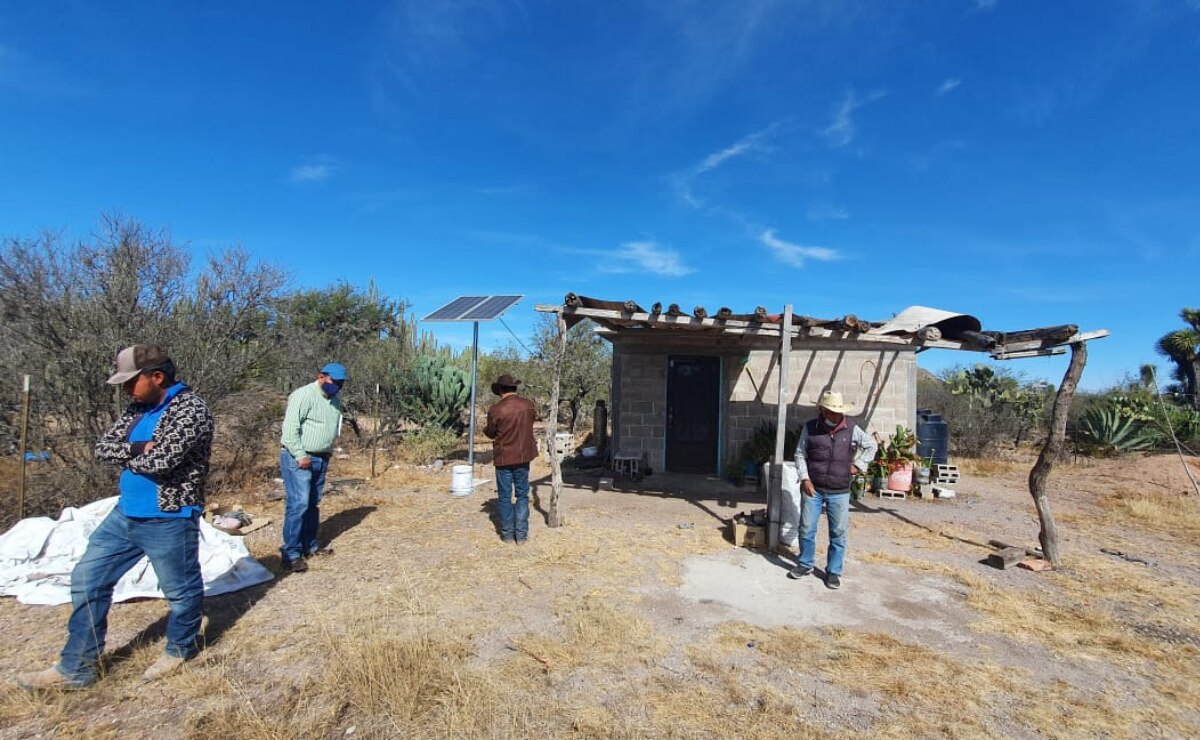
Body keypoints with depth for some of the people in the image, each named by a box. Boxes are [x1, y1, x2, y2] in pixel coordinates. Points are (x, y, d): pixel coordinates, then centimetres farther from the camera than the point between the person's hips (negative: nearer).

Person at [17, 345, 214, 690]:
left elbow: (160, 461, -27)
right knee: (87, 580, 13)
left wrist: (126, 456, -6)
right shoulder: (139, 407, 9)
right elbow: (103, 447, 5)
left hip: (168, 520, -9)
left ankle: (179, 651, 32)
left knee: (180, 589, 7)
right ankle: (77, 667, 28)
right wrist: (138, 449, -15)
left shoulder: (190, 410, -19)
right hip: (125, 513, 9)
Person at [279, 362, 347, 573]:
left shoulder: (335, 400, 12)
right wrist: (300, 456, -19)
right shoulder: (304, 395, -14)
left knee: (313, 504, 14)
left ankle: (309, 545, 25)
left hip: (321, 459, 8)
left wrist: (327, 454, 13)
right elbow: (290, 427, -19)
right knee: (298, 504, -10)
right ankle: (291, 554, -4)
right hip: (298, 459, -8)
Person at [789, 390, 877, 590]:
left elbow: (871, 446, 14)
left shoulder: (851, 428, -1)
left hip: (840, 492, 0)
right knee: (806, 529, 7)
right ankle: (805, 564, 26)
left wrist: (858, 465, 4)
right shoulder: (810, 428, -2)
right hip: (813, 489, 0)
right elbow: (800, 455, 2)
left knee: (838, 533, 6)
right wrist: (805, 479, -7)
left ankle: (833, 571, 20)